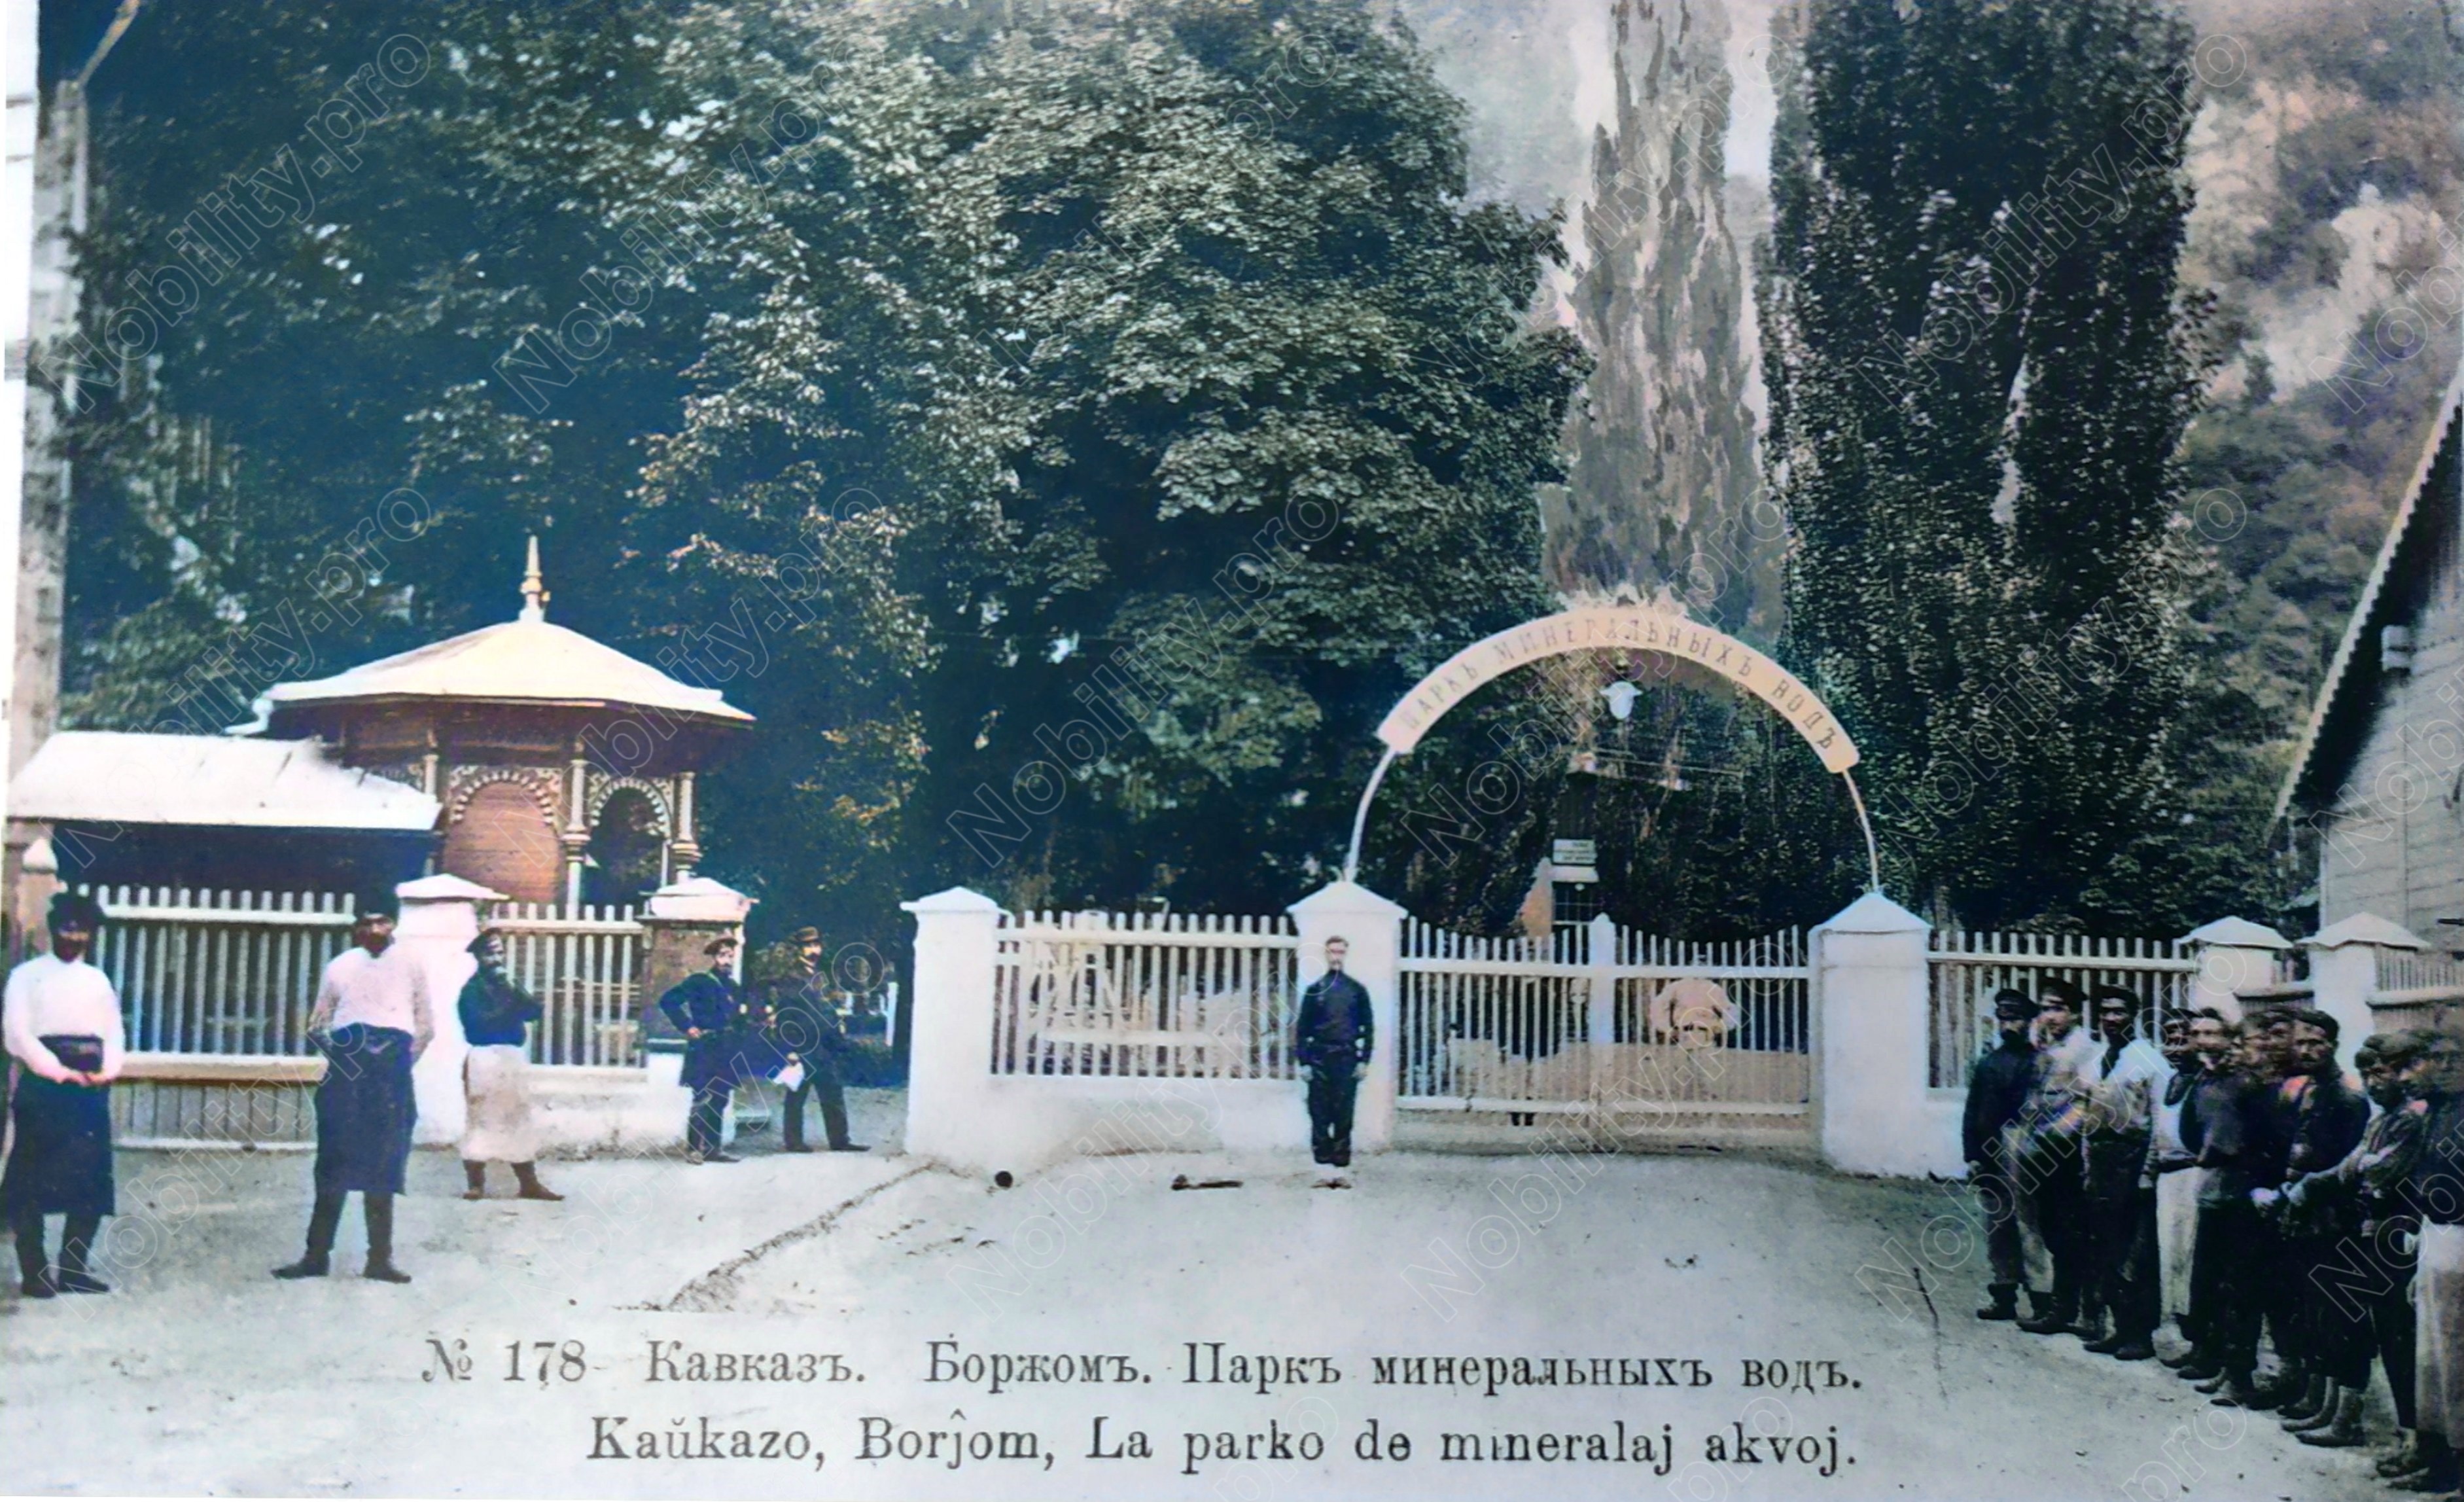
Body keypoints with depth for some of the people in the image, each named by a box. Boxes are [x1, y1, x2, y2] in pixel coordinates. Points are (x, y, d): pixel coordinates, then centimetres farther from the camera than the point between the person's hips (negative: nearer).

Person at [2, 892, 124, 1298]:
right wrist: (61, 1073, -15)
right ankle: (34, 1272, -3)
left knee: (92, 1180, 1)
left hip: (91, 1089, 4)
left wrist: (107, 1071, -6)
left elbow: (114, 1033, 13)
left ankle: (73, 1268, 8)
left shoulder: (98, 980, 18)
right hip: (43, 1086, -4)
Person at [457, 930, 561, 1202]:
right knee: (481, 1121, -5)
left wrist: (515, 992, -10)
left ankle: (530, 1184, 13)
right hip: (485, 1060, -7)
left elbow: (536, 1011, 6)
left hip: (514, 1059, 7)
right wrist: (508, 1004, -12)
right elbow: (477, 1022, -19)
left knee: (519, 1122, 9)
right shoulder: (472, 988, -5)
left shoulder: (508, 985, 17)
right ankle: (476, 1184, 0)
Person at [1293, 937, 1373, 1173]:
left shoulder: (1357, 990, 9)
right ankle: (1321, 1157, 3)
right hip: (1319, 1058, 0)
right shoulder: (1315, 989, 8)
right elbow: (1302, 1028, 6)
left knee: (1344, 1113, -1)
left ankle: (1341, 1160, 2)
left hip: (1347, 1059, 0)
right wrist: (1303, 1061, -1)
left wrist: (1363, 1060, 0)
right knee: (1319, 1111, -1)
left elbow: (1368, 1027, 8)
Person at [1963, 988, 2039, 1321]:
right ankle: (2004, 1296, 14)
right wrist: (1972, 1156, 7)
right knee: (1997, 1228, 8)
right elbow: (1972, 1114, 14)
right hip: (1990, 1159, 5)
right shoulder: (1988, 1063, 15)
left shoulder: (2039, 1063, -1)